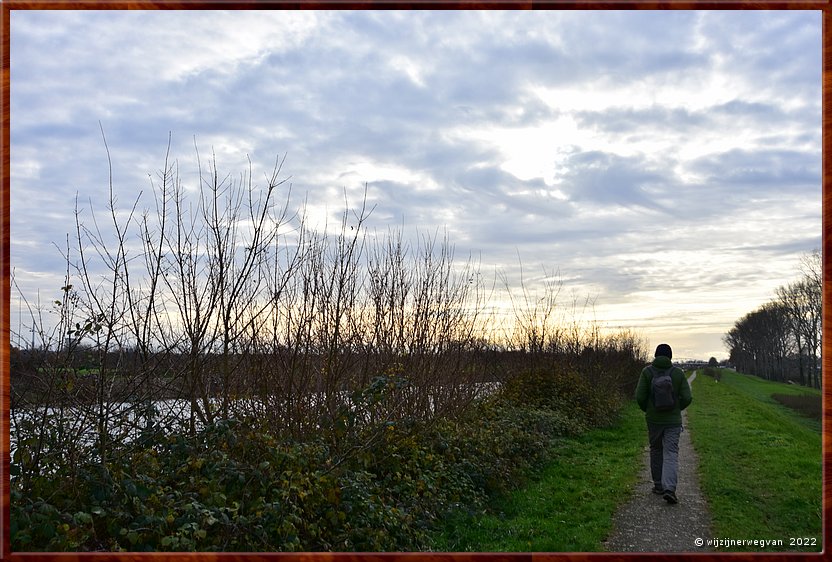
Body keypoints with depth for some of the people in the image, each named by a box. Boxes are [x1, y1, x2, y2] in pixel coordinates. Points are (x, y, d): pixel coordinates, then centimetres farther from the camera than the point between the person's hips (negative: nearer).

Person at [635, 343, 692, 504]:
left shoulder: (647, 372, -5)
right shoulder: (678, 373, -3)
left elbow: (640, 396, -8)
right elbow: (687, 398, -5)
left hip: (653, 419, 1)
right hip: (673, 420, -1)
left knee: (656, 451, 16)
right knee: (671, 454, -2)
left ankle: (658, 485, 22)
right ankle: (669, 488, -17)